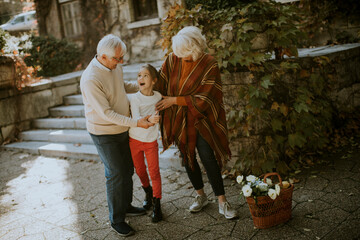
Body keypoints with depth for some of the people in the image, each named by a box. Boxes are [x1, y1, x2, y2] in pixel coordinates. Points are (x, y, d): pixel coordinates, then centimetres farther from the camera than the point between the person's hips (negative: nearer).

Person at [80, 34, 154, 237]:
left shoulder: (115, 66, -4)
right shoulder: (90, 80, -29)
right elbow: (107, 114, -27)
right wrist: (136, 123, -27)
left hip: (122, 129, 8)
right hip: (104, 134, -8)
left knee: (128, 170, 18)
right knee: (116, 175, 0)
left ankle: (126, 205, 38)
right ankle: (116, 219, 17)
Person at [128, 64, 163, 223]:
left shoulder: (158, 96, -6)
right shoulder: (134, 98, -16)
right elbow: (136, 118, -29)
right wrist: (149, 119, -45)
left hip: (151, 141, 1)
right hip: (135, 140, -1)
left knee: (154, 171, 0)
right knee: (140, 171, 14)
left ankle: (157, 204, 12)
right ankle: (147, 192, 41)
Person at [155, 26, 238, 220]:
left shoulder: (209, 64, -15)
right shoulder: (173, 60, -4)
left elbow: (204, 97, -19)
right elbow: (159, 84, 4)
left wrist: (175, 100, -20)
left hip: (201, 120, -4)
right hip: (179, 121, 4)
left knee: (208, 159, -8)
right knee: (188, 159, 13)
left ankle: (222, 203, 7)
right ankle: (201, 196, 32)